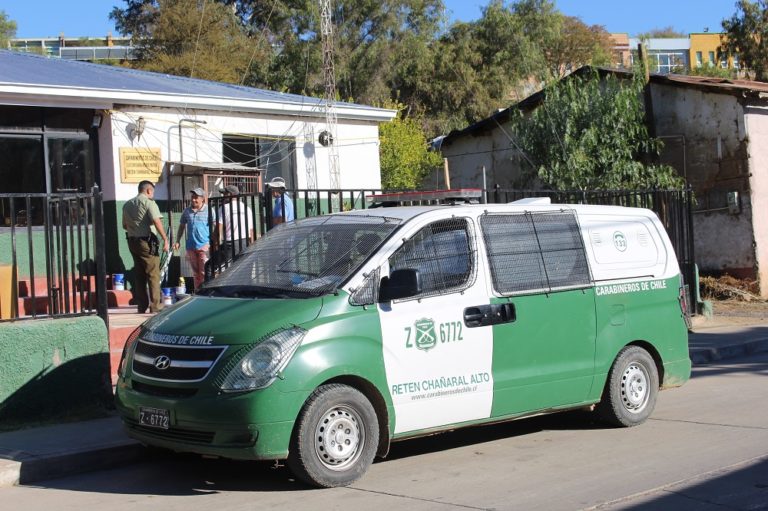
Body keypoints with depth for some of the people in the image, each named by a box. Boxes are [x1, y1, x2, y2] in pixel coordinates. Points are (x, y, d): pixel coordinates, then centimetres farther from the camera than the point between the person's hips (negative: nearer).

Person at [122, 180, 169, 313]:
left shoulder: (127, 204, 14)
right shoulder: (148, 202, -8)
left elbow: (124, 225, 21)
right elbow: (157, 221, -19)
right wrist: (165, 239, -19)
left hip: (132, 241, 7)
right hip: (147, 242, -7)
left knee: (139, 275, 12)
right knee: (153, 275, -3)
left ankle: (142, 306, 15)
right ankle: (155, 307, -5)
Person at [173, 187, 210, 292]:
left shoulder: (208, 211, -3)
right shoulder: (187, 211, 10)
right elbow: (182, 226, 18)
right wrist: (177, 241, 10)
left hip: (204, 245, -5)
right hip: (190, 246, 5)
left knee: (204, 273, -9)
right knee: (195, 273, 12)